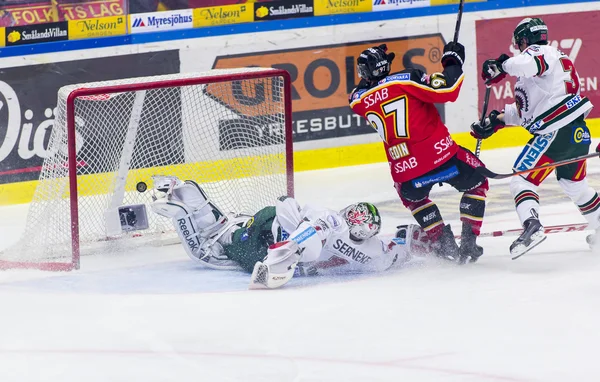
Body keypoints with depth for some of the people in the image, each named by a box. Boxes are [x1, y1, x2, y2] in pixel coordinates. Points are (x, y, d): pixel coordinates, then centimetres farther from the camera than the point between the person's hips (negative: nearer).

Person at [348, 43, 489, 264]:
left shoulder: (360, 100, 4)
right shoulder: (406, 79, -7)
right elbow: (448, 91, -13)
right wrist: (453, 61, 0)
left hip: (406, 173, 3)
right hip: (441, 154, -3)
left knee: (412, 196, 37)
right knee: (477, 181, 25)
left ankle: (443, 244, 23)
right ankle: (468, 243, 13)